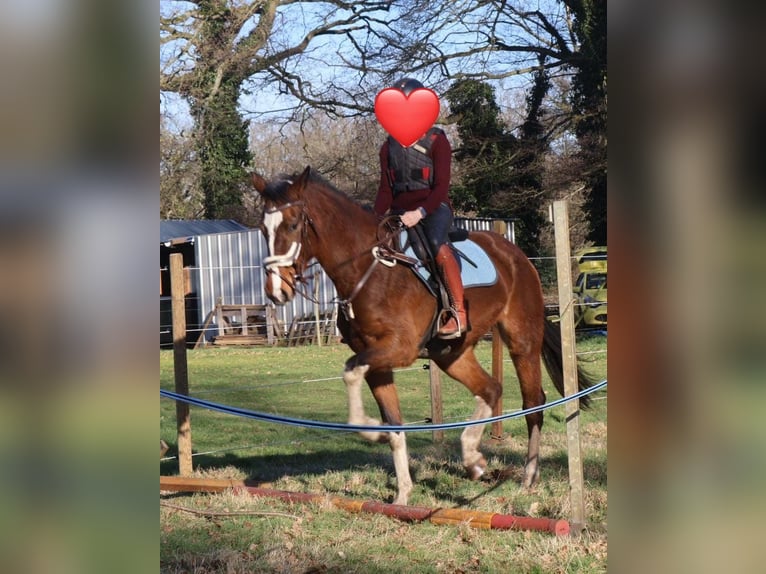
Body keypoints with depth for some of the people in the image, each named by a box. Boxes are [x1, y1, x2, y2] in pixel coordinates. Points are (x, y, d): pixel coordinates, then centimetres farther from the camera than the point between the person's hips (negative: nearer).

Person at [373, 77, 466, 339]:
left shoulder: (437, 141, -2)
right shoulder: (389, 147, 14)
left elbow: (441, 186, -11)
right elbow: (385, 189, 11)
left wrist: (420, 212, -26)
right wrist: (378, 219, -7)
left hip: (434, 207, -6)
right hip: (399, 210, 6)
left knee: (436, 243, -36)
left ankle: (459, 312, -34)